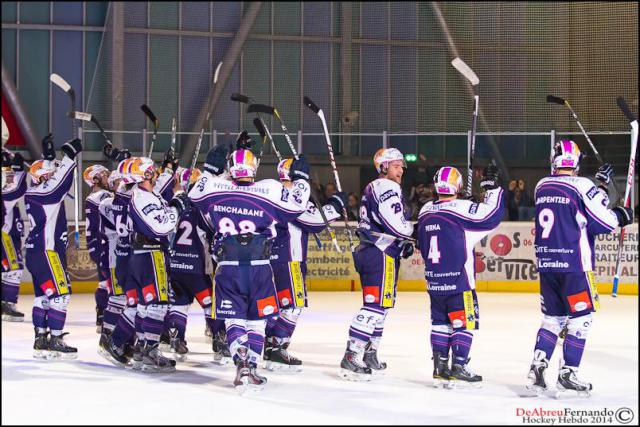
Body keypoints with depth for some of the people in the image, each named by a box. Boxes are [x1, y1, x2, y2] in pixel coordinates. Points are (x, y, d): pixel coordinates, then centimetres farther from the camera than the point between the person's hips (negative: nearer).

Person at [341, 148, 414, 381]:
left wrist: (403, 243, 15)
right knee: (375, 306, -14)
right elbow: (398, 225, -20)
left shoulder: (372, 189, 21)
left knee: (378, 306, 18)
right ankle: (350, 359, -19)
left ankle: (369, 355, 24)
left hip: (368, 252, 11)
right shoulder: (387, 188, -12)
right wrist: (415, 229, -1)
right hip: (381, 255, -11)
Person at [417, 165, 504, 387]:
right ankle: (459, 367, -1)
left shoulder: (425, 211, 6)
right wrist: (492, 187, -5)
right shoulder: (461, 209, -16)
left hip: (434, 281, 6)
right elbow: (493, 214, -15)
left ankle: (440, 367, 13)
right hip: (458, 281, -6)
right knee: (465, 322, 2)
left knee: (440, 321, 14)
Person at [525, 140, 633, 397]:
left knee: (552, 318, 14)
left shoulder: (542, 186, 9)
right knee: (581, 318, 1)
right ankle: (567, 373, -3)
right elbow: (603, 222, -9)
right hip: (574, 265, -6)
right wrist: (622, 216, 12)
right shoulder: (582, 186, -10)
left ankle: (537, 368, 3)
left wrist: (600, 184, 19)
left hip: (546, 264, 6)